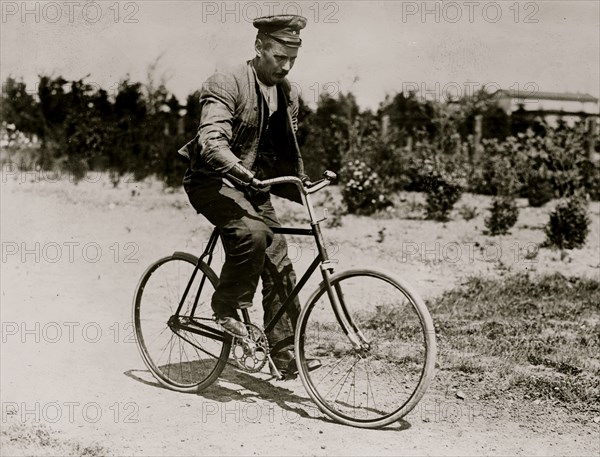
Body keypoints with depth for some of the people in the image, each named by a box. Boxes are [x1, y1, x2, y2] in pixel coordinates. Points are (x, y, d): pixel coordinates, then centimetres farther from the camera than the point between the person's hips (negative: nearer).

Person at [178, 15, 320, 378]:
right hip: (214, 181, -6)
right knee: (253, 233, -34)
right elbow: (212, 141, -29)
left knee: (281, 270, -1)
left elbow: (287, 152, 17)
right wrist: (242, 172, -44)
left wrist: (306, 187, 2)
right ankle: (227, 305, -12)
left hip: (253, 185, 7)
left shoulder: (288, 94, 7)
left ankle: (287, 354, 8)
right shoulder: (226, 85, -15)